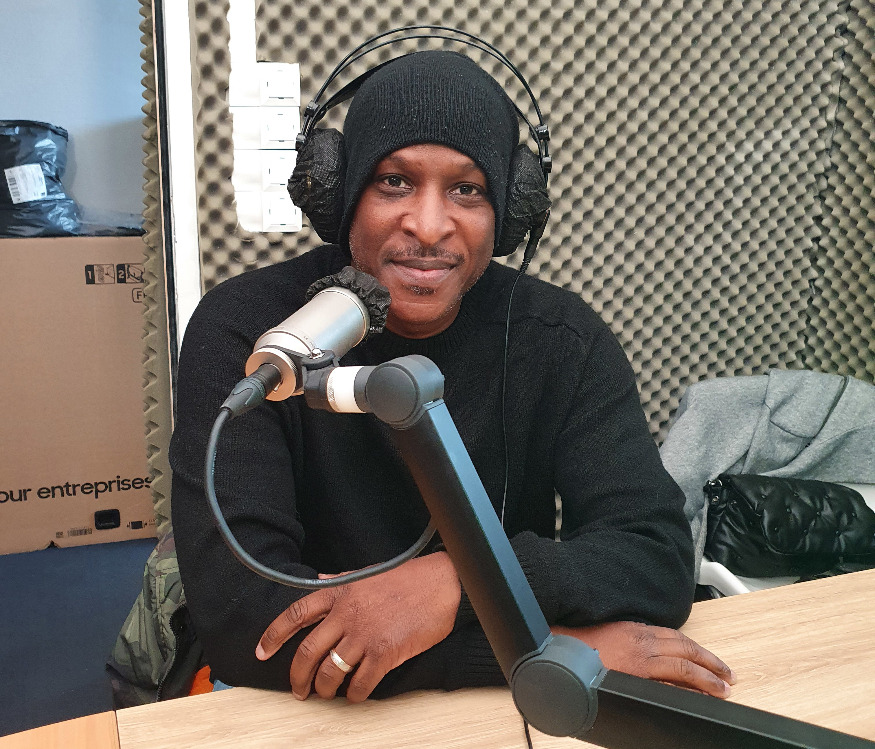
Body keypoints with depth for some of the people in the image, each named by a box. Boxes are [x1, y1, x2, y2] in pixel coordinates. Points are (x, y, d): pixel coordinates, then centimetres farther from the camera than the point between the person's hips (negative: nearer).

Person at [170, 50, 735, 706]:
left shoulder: (564, 339, -7)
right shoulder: (243, 333, -15)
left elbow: (662, 561, -12)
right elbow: (237, 611, -23)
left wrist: (457, 582, -29)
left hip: (503, 715, 3)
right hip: (303, 710, -2)